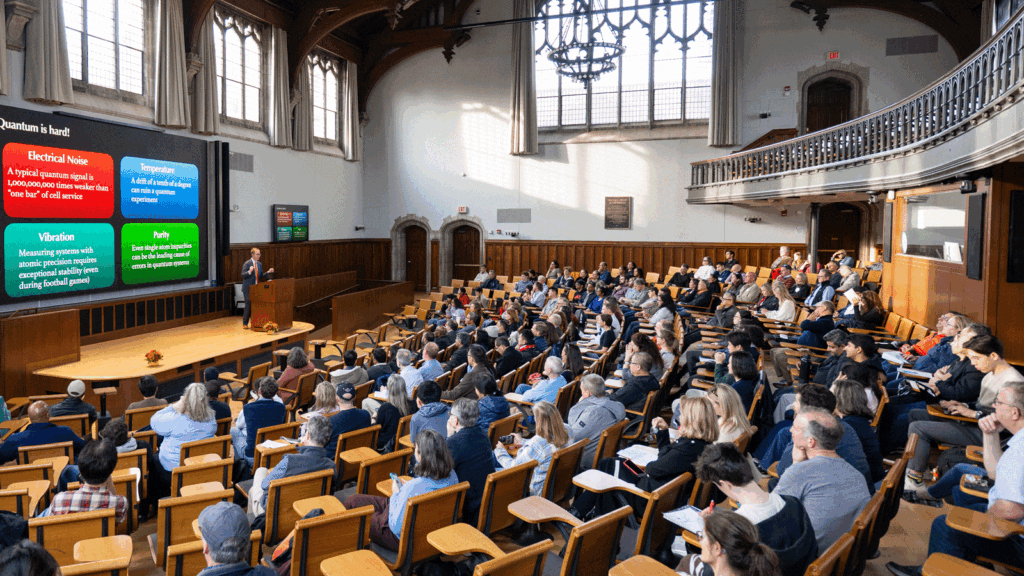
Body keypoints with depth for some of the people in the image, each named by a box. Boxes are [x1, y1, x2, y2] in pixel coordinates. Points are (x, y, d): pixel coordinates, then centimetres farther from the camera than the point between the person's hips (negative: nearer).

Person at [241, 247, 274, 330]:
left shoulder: (259, 264, 12)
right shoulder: (247, 263, -8)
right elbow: (243, 275, -14)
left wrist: (268, 272, 3)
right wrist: (249, 272, -31)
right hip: (248, 288, -6)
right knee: (248, 306, -5)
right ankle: (245, 324, 6)